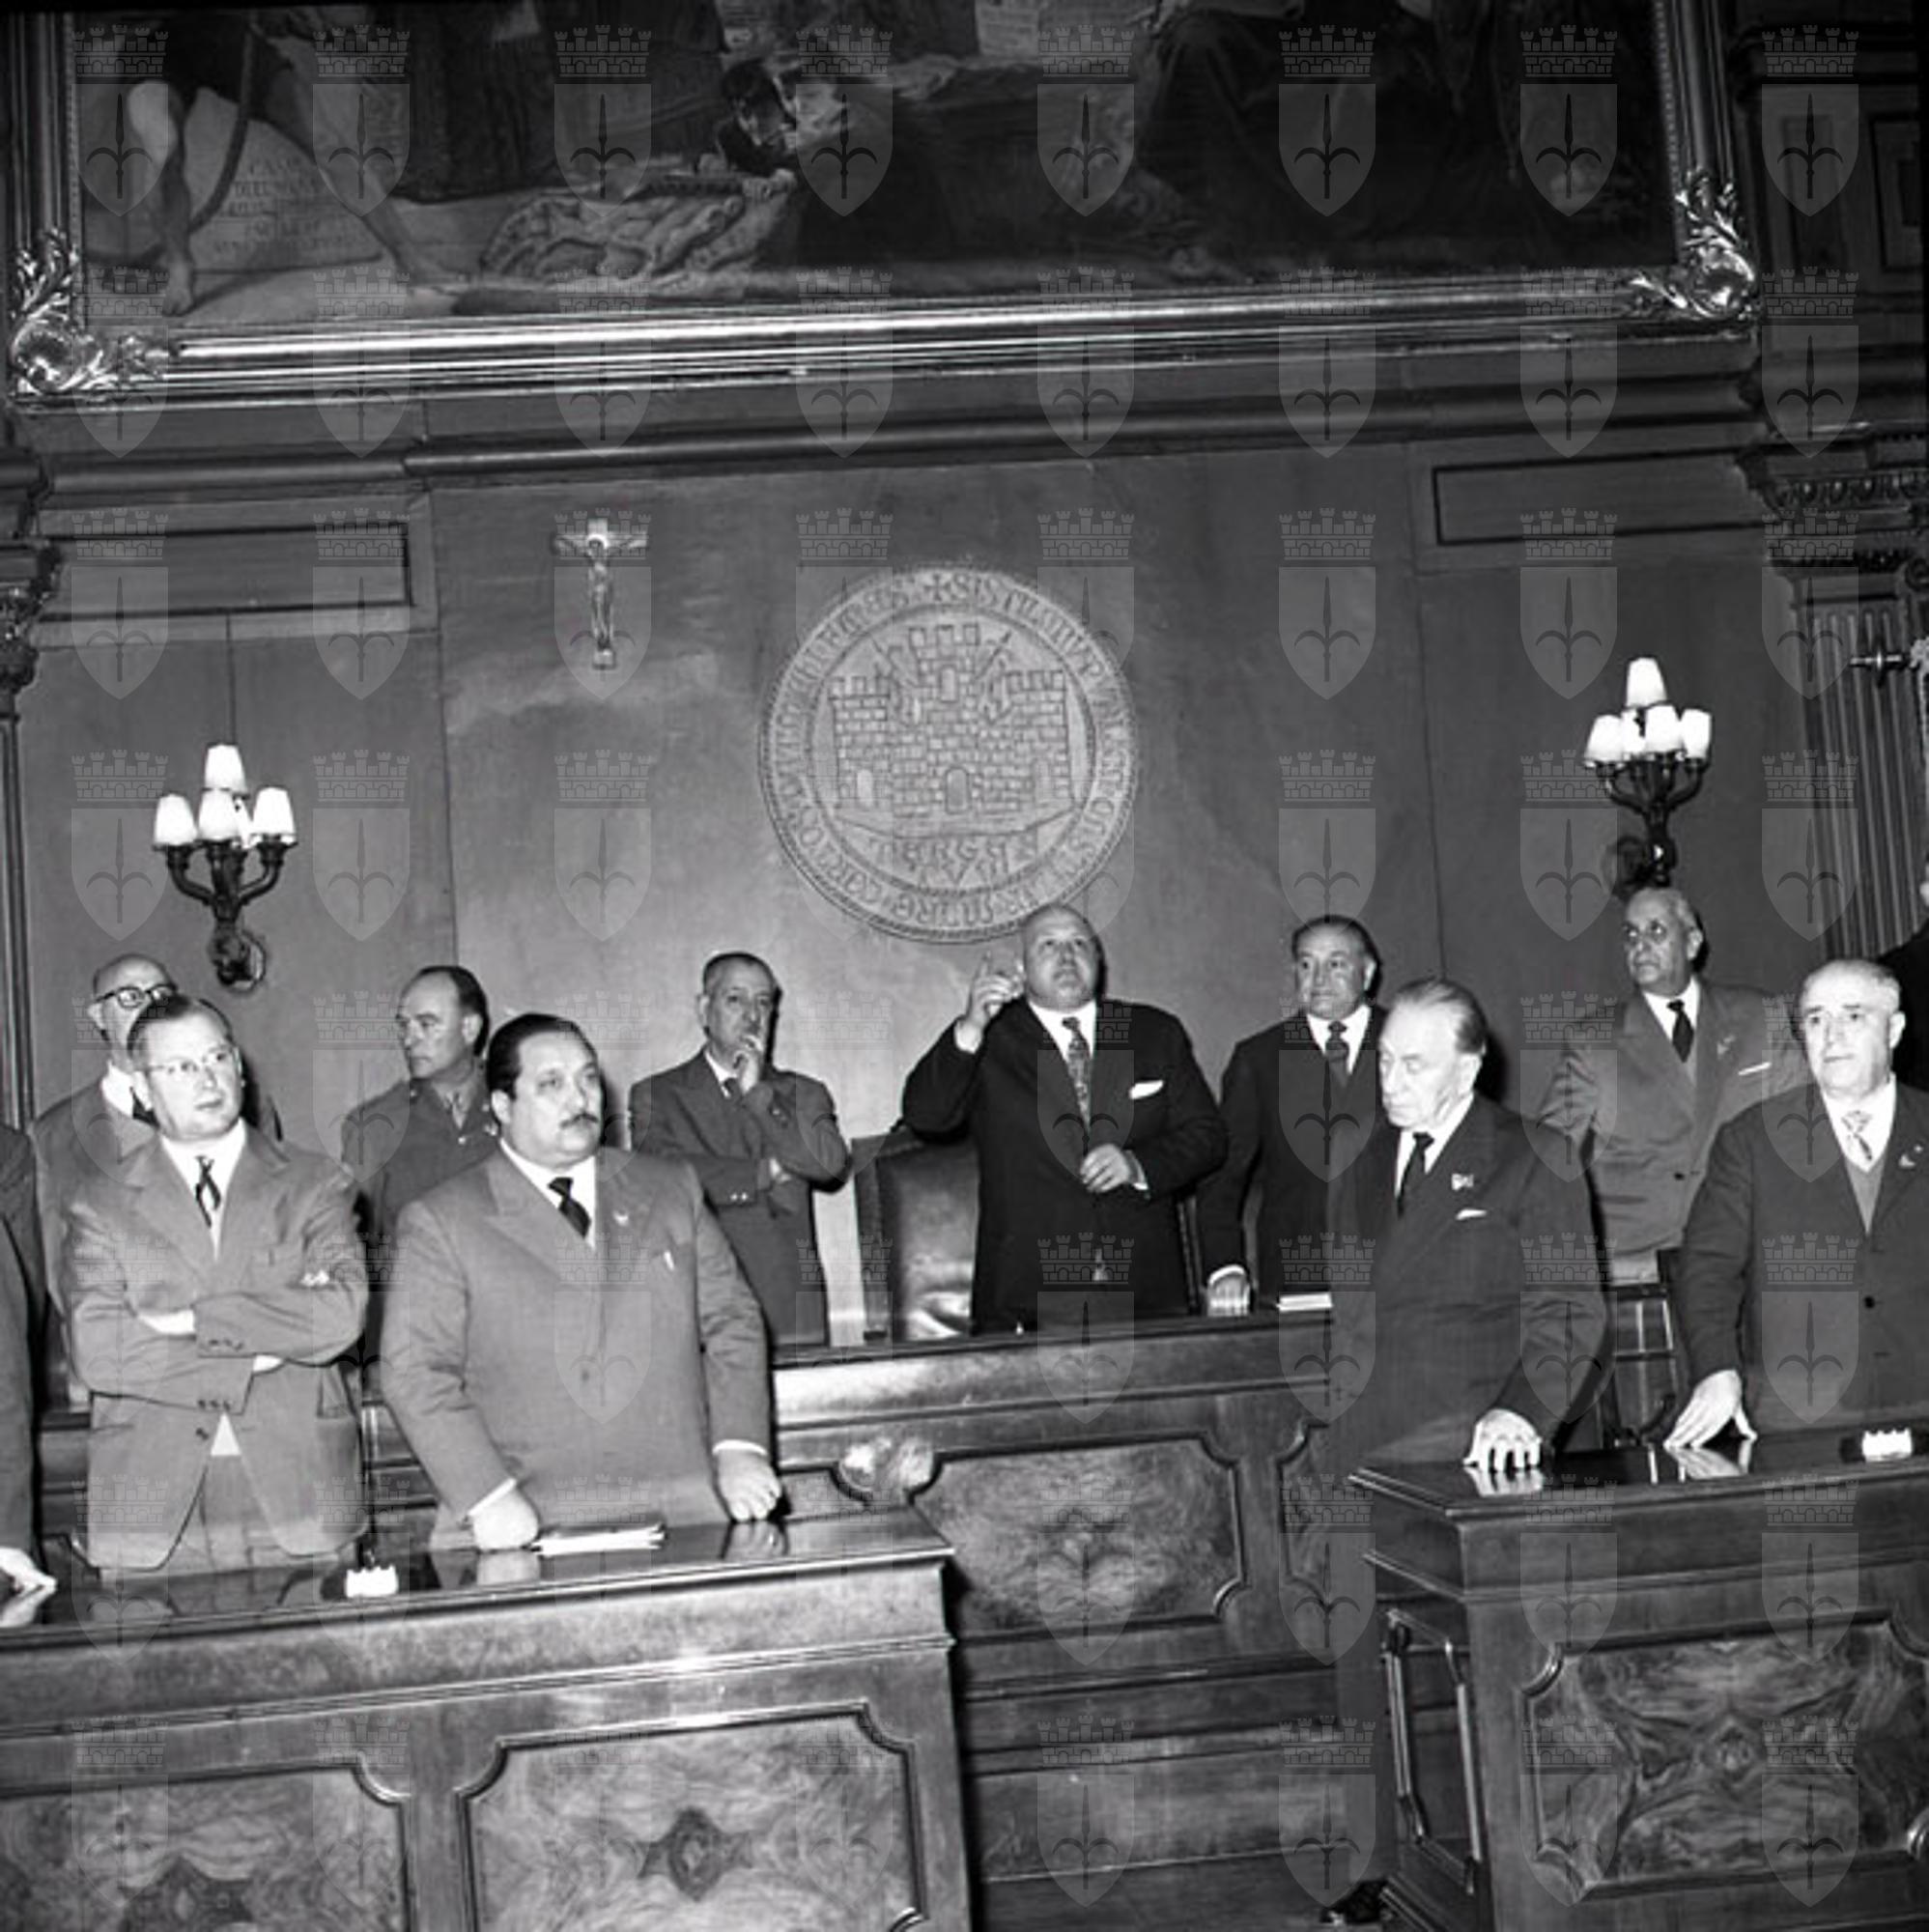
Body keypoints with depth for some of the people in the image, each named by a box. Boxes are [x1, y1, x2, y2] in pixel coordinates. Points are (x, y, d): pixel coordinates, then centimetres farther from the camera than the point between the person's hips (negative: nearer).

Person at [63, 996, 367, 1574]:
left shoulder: (314, 1183, 7)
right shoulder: (103, 1205, 6)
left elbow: (341, 1315, -8)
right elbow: (97, 1352, -8)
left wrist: (192, 1320, -10)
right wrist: (254, 1356, -11)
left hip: (298, 1493, 0)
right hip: (153, 1503, 0)